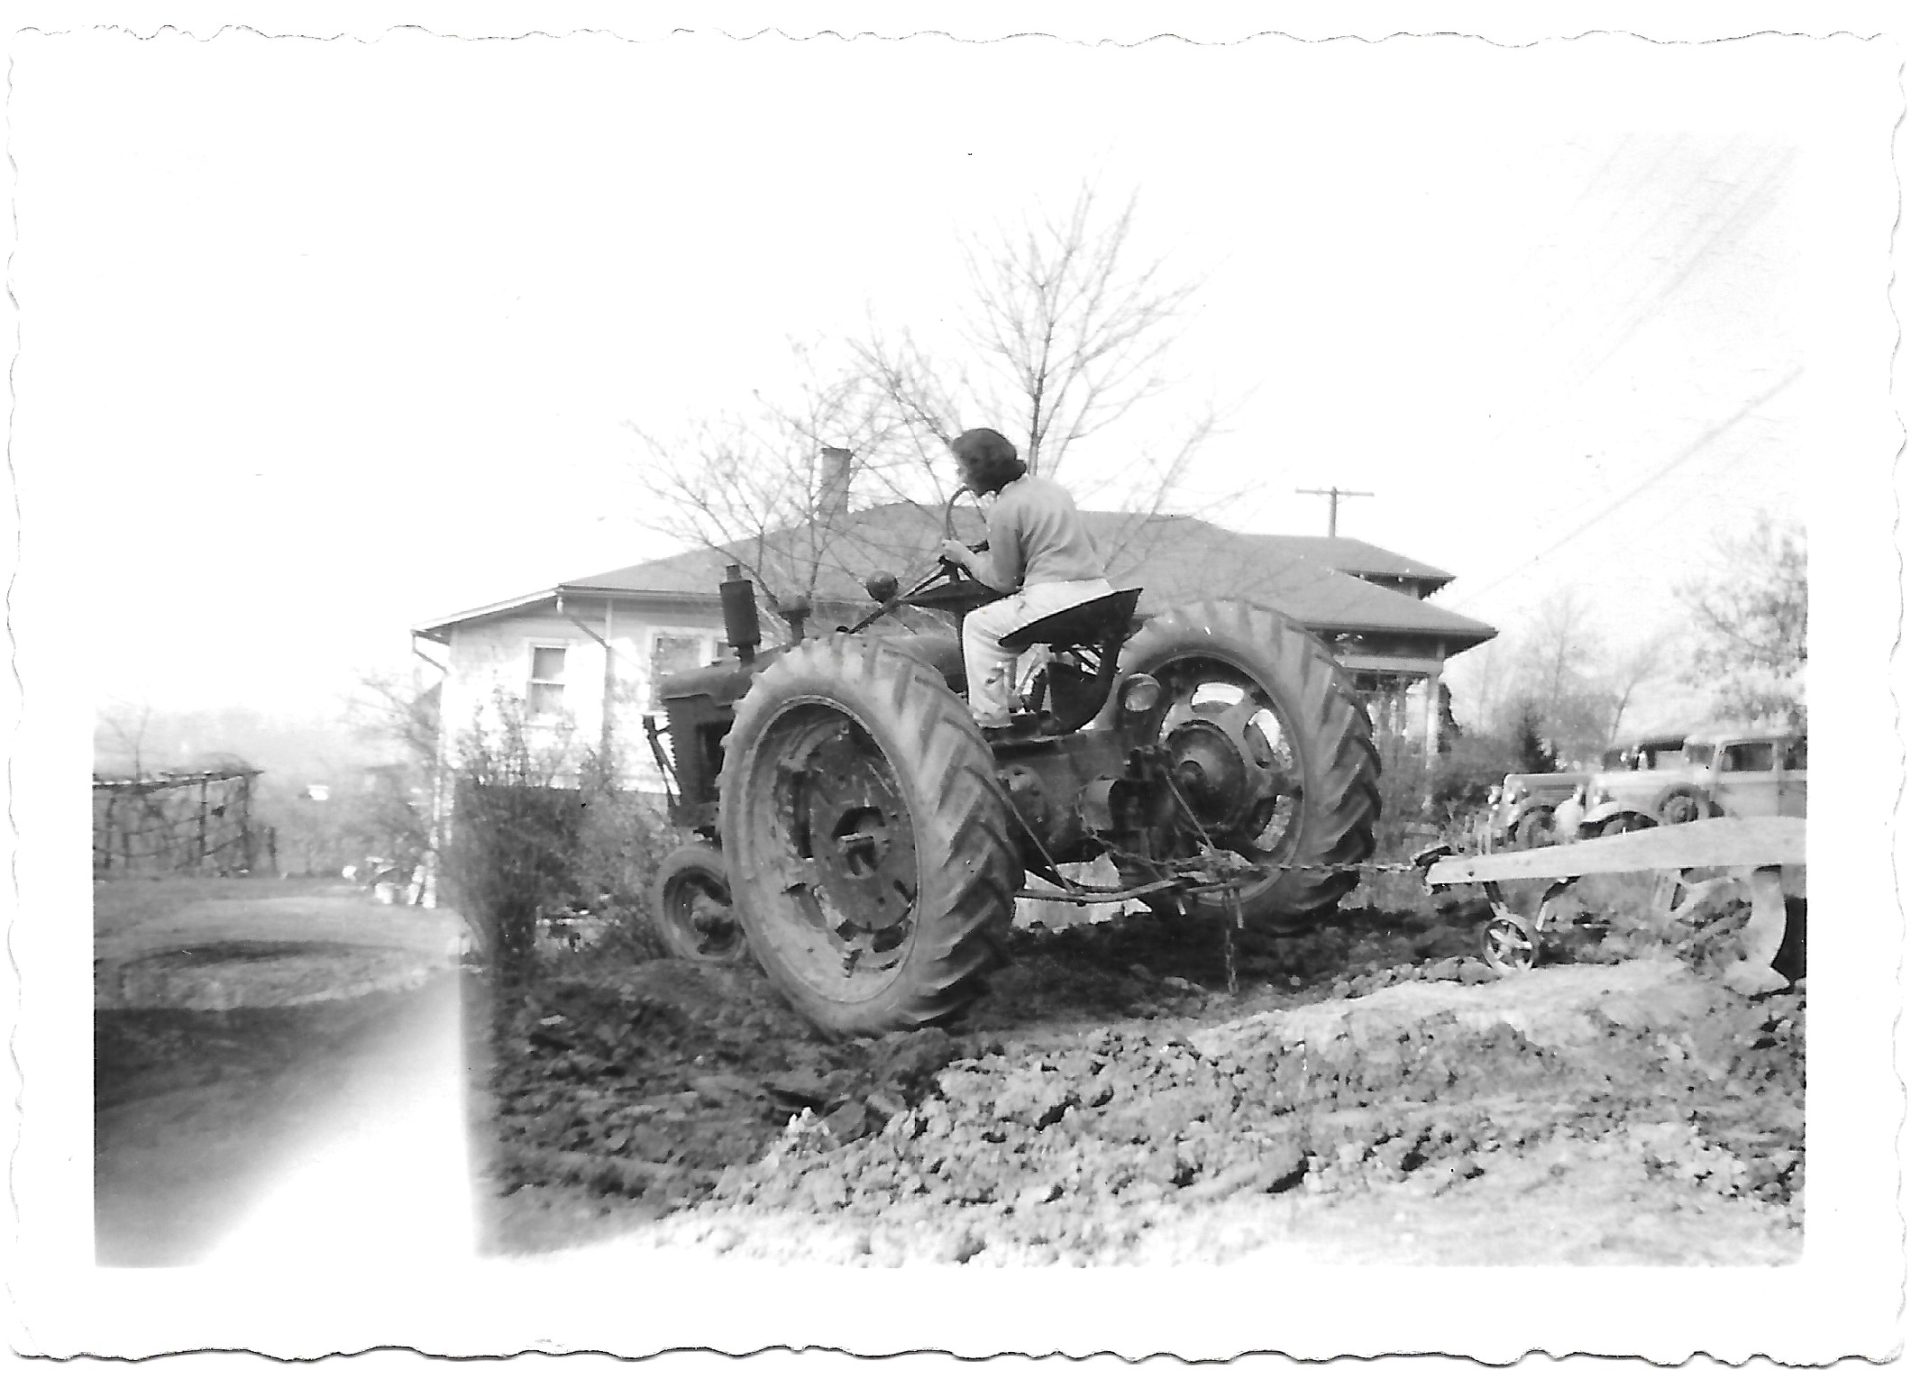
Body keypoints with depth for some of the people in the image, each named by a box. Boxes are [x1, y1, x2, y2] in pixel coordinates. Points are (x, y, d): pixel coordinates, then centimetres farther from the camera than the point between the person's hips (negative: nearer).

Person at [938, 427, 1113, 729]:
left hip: (1054, 598, -9)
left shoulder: (1004, 509, -7)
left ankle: (990, 719, 4)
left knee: (979, 625, 8)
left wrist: (965, 556, 15)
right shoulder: (1049, 487, 18)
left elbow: (1002, 581, -1)